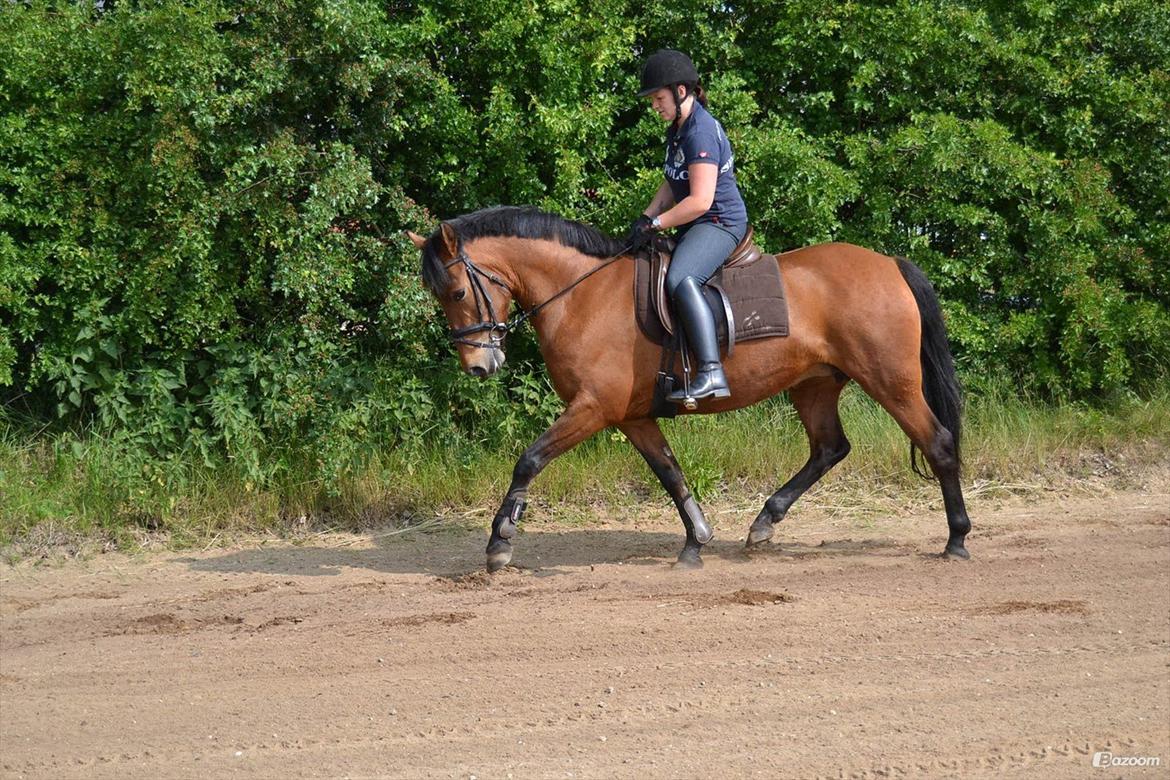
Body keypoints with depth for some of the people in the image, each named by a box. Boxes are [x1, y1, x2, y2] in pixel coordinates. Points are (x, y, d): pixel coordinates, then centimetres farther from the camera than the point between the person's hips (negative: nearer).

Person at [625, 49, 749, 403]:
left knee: (680, 280, -35)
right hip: (695, 227, 12)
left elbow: (700, 201, -25)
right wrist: (647, 216, 4)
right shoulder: (677, 130, 14)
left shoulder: (701, 133, -19)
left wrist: (655, 225, -19)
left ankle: (711, 373, -44)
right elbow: (672, 184, 21)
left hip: (721, 223, -12)